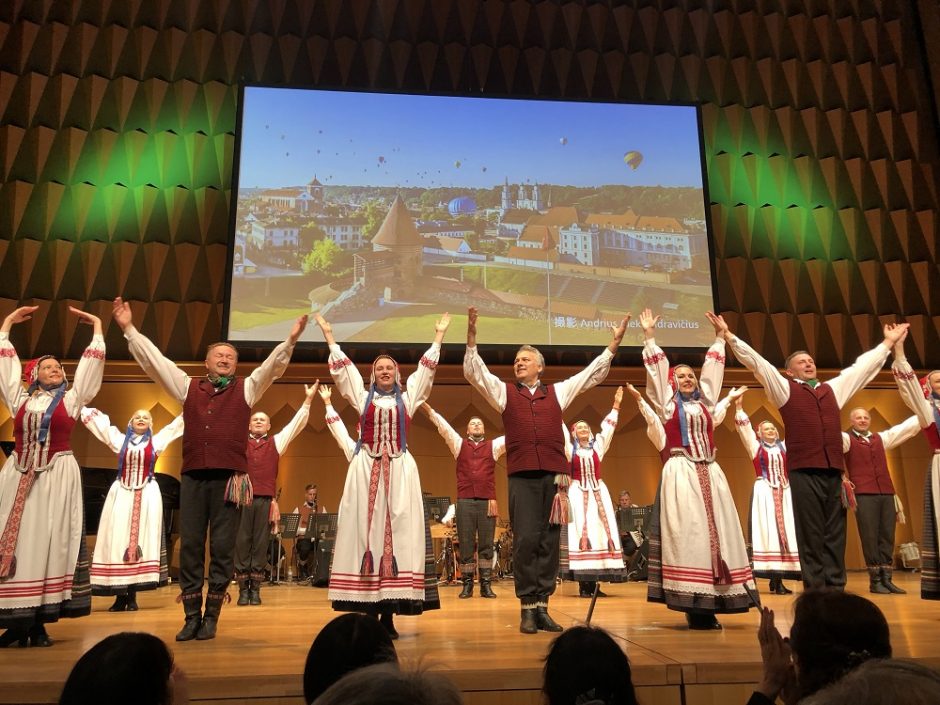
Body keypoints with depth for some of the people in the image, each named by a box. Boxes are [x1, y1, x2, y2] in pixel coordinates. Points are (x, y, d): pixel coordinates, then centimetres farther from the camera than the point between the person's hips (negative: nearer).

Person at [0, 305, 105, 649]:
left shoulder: (71, 398, 9)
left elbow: (90, 365, 8)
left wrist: (97, 326, 10)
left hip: (58, 474, -2)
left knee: (50, 540, -3)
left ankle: (39, 622, 1)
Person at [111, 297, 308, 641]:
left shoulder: (246, 389, 10)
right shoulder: (188, 387, 15)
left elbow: (272, 366, -1)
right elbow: (154, 359, 13)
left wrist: (290, 340, -15)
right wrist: (129, 329, 9)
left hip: (228, 477, -2)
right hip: (192, 476, 2)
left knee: (222, 549, 2)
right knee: (190, 547, 4)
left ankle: (211, 617, 11)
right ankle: (191, 617, 14)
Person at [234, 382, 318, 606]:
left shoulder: (276, 443, 15)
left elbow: (296, 423, 11)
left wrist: (308, 399, 5)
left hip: (265, 499, 0)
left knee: (261, 543, 1)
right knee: (242, 542, -1)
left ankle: (255, 589, 5)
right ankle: (243, 589, 3)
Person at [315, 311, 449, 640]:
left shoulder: (408, 397, 17)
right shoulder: (362, 397, 16)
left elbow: (426, 368, 18)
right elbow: (342, 367, 17)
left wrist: (439, 335, 19)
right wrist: (328, 335, 17)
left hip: (399, 470, 0)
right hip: (366, 469, 0)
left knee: (397, 532, -6)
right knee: (364, 531, -4)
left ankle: (389, 615, -4)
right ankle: (368, 612, 0)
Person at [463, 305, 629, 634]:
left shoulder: (557, 391, 19)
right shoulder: (505, 392, 15)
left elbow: (593, 374, 21)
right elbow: (474, 373, 6)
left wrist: (613, 344, 15)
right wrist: (471, 336, -5)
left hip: (554, 475, 2)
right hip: (522, 476, -2)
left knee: (549, 542, 3)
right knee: (525, 540, -6)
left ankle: (542, 607, 10)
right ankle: (527, 609, 2)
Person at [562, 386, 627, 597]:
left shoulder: (597, 446, 13)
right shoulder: (570, 449, 6)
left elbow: (608, 427, 12)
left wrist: (615, 406, 10)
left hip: (599, 492, 3)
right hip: (578, 493, -3)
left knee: (602, 529, -3)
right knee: (581, 530, -9)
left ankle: (594, 582, 1)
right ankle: (583, 584, -7)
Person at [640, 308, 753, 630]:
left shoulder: (705, 400, 18)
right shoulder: (668, 402, 8)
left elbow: (713, 367, 24)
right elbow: (658, 369, 4)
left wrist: (719, 336, 26)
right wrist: (650, 337, 2)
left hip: (710, 473, 5)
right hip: (681, 472, -5)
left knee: (715, 530, 0)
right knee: (686, 533, -9)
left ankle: (711, 603, 3)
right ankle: (694, 606, -8)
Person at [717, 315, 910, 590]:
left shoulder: (833, 389, 23)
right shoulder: (784, 388, 10)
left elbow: (863, 366, 32)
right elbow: (755, 361, 4)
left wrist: (888, 343, 38)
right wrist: (729, 336, -2)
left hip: (834, 470, 5)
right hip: (804, 471, -4)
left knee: (835, 535, 5)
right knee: (811, 536, -3)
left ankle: (836, 590, 10)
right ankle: (815, 592, 2)